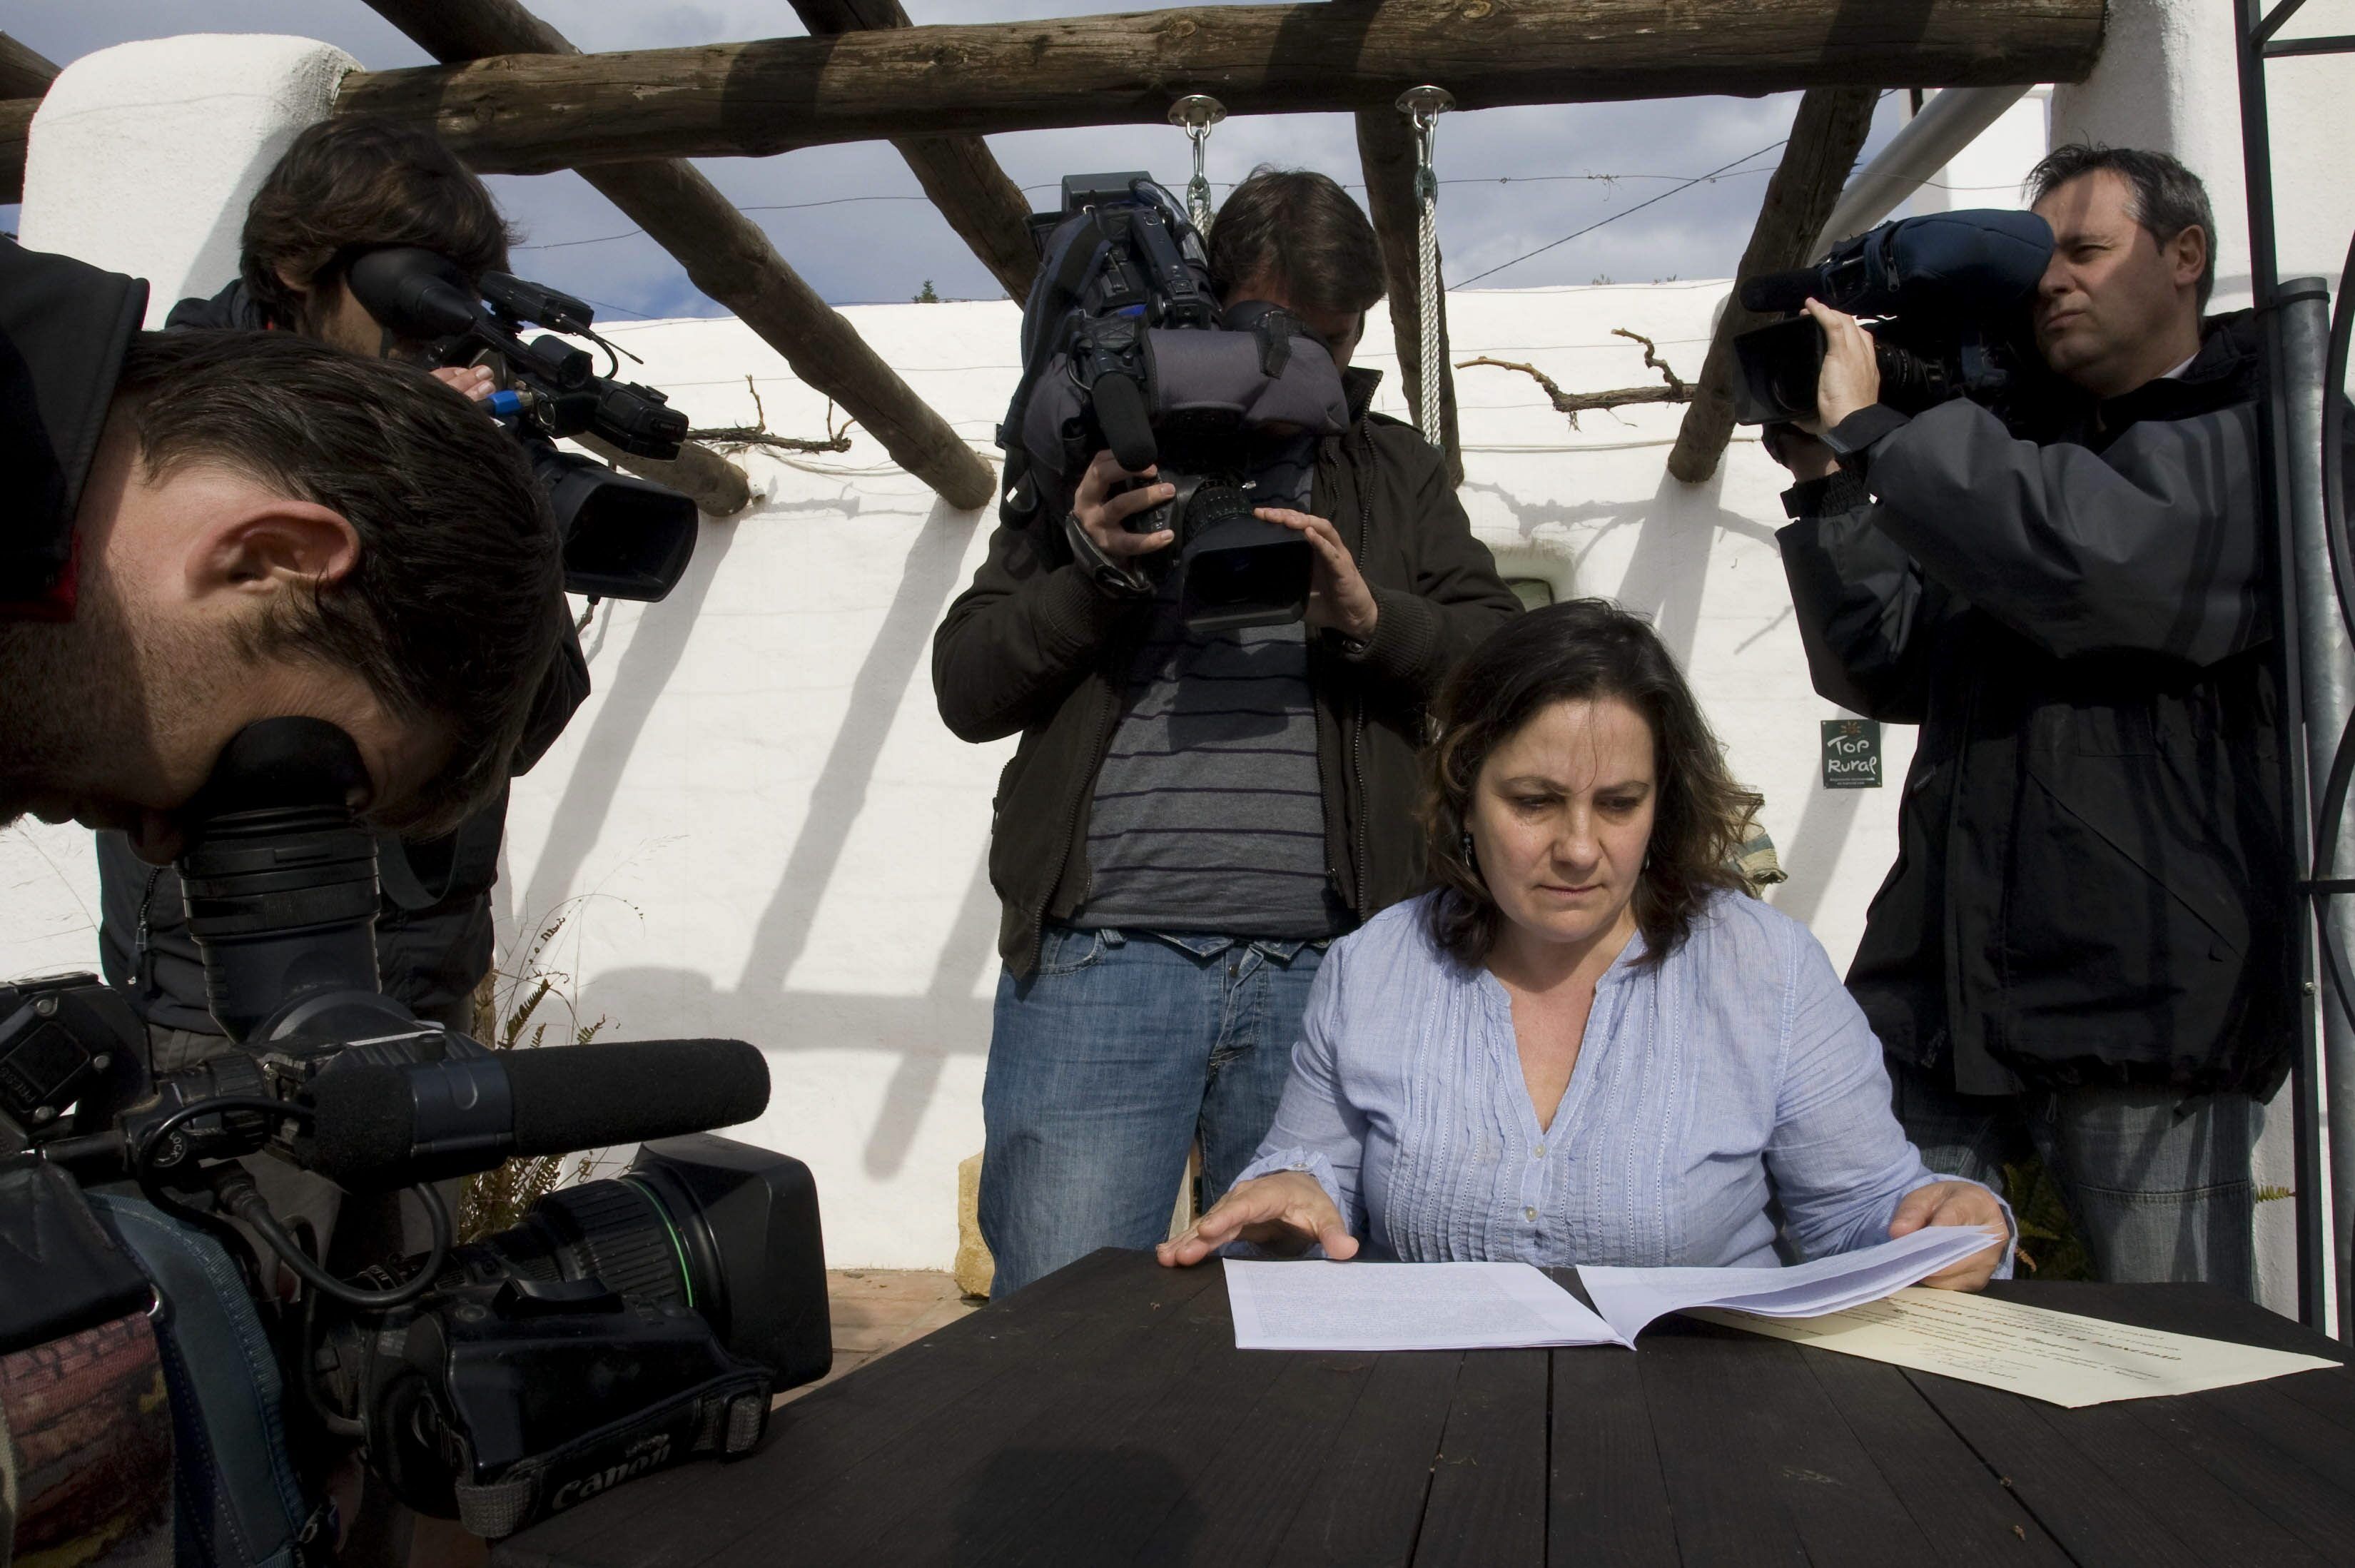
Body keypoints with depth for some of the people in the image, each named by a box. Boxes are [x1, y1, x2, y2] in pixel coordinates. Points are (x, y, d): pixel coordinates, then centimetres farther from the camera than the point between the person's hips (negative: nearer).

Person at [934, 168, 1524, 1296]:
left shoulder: (1394, 474, 19)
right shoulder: (1103, 463, 16)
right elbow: (964, 686, 10)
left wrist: (1372, 618, -9)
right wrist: (1093, 580, -7)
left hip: (1325, 971, 1)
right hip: (1098, 959, -1)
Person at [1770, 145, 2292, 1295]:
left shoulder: (2265, 440, 2)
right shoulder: (2018, 457, 22)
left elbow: (2098, 560, -19)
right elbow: (1883, 669, 16)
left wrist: (1871, 431, -13)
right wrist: (1829, 489, 5)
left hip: (2146, 995, -5)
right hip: (1946, 988, 6)